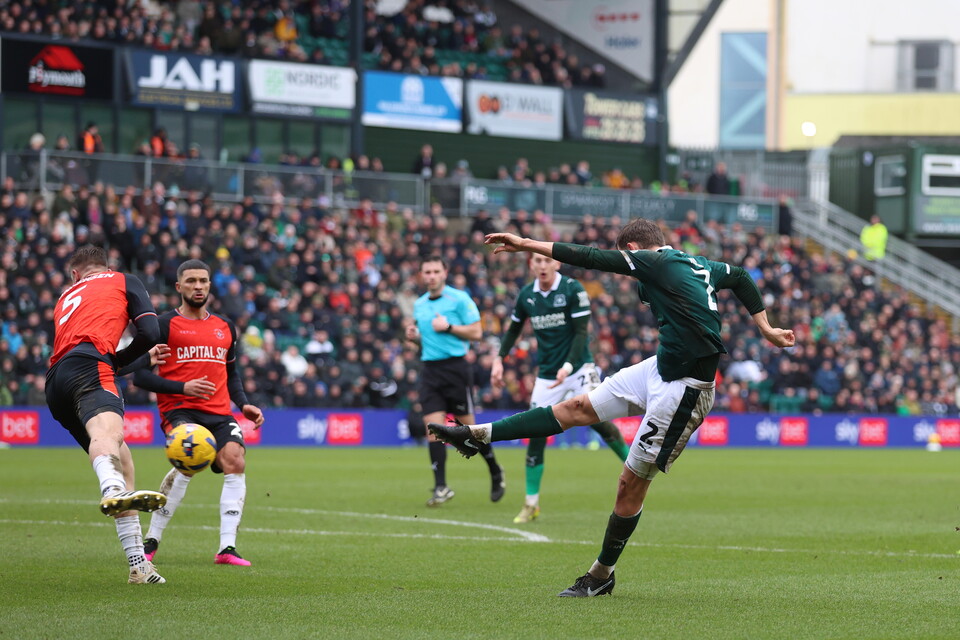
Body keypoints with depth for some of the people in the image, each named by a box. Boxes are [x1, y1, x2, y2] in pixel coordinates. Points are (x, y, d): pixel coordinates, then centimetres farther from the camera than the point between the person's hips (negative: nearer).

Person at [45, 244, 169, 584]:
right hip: (89, 368, -6)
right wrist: (133, 355, 28)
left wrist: (144, 358, 55)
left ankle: (138, 564, 14)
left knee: (122, 460, 17)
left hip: (55, 382, 6)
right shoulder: (125, 282, 24)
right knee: (107, 430, -36)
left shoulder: (65, 298, 40)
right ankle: (114, 492, -72)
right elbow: (149, 333, 10)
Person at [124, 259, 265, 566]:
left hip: (219, 413, 5)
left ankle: (227, 548, -19)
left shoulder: (225, 327, 20)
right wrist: (182, 387, -14)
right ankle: (151, 541, -16)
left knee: (235, 462, -20)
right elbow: (140, 375, -2)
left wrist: (243, 404, 14)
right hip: (179, 410, -5)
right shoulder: (165, 325, 3)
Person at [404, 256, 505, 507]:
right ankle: (441, 488, -7)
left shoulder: (459, 299, -4)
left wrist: (448, 327, -17)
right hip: (430, 370, 5)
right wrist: (414, 337, 5)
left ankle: (496, 473, 23)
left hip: (455, 366, -5)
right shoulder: (419, 304, 15)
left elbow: (476, 332, -7)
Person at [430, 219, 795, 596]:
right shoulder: (700, 265, 11)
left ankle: (602, 576, 11)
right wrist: (766, 329, 35)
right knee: (578, 408, 10)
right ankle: (478, 436, 13)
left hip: (683, 390, -10)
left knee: (632, 481, 0)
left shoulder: (654, 262, -14)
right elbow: (741, 277, 28)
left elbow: (589, 258, -13)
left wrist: (526, 245, -6)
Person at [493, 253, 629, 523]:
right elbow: (514, 329, 19)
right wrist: (499, 359, 7)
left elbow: (581, 333, -13)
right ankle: (531, 503, 2)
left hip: (578, 368, -4)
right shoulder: (526, 295, 3)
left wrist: (568, 367, -24)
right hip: (546, 375, 4)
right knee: (536, 435, -5)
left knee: (598, 420, -20)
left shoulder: (573, 290, -11)